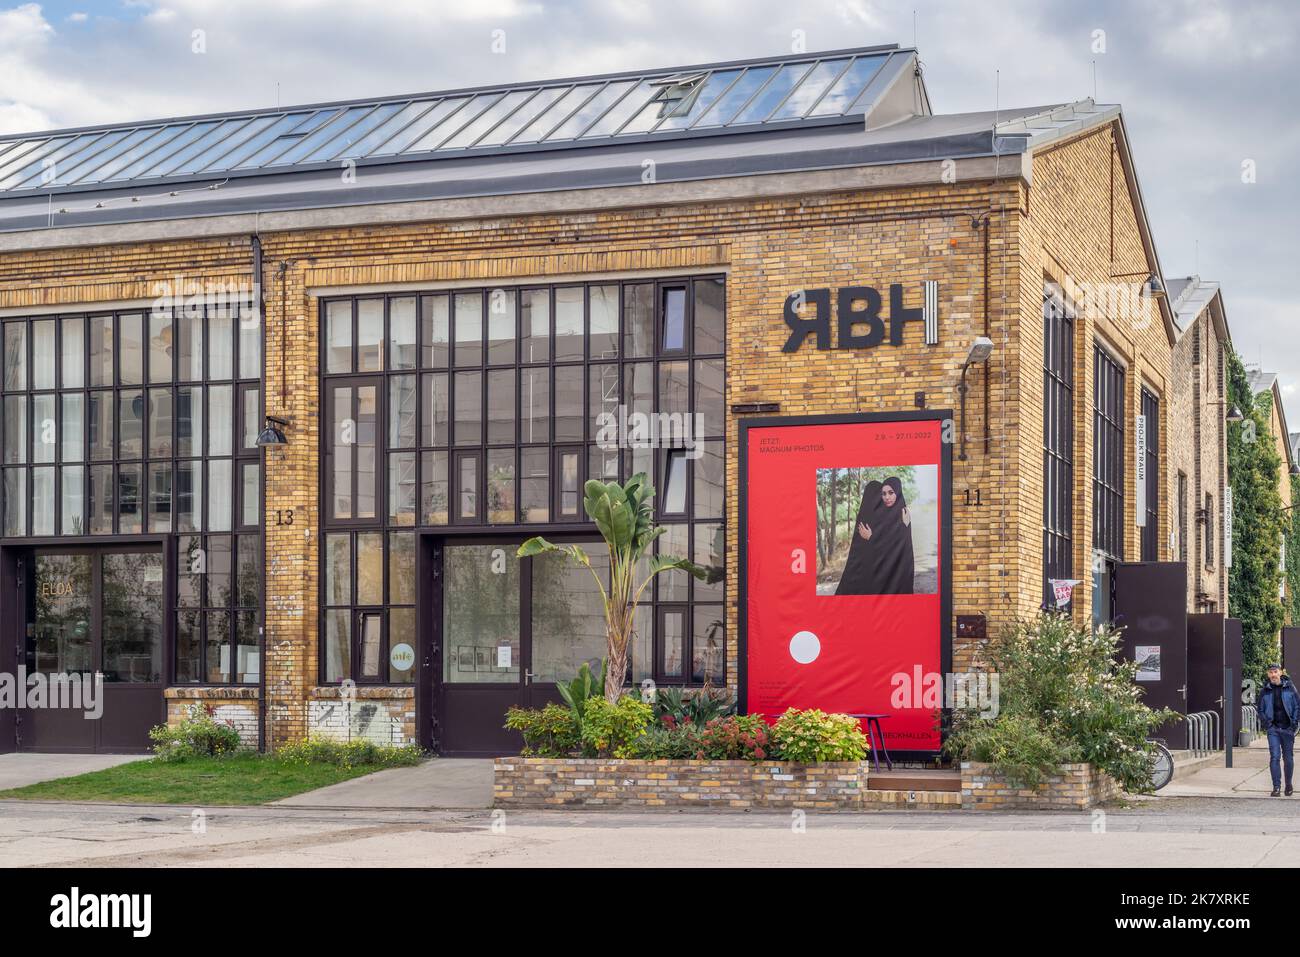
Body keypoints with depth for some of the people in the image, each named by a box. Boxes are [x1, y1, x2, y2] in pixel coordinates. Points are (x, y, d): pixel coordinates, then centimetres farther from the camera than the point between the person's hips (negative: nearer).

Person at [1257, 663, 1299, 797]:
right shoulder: (1265, 690, 3)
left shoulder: (1289, 688, 0)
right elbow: (1260, 709, 11)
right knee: (1274, 757, -9)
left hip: (1287, 729, 0)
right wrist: (1266, 723, -2)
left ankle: (1288, 785, 25)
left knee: (1288, 758, 8)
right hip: (1273, 729, 0)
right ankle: (1276, 786, -7)